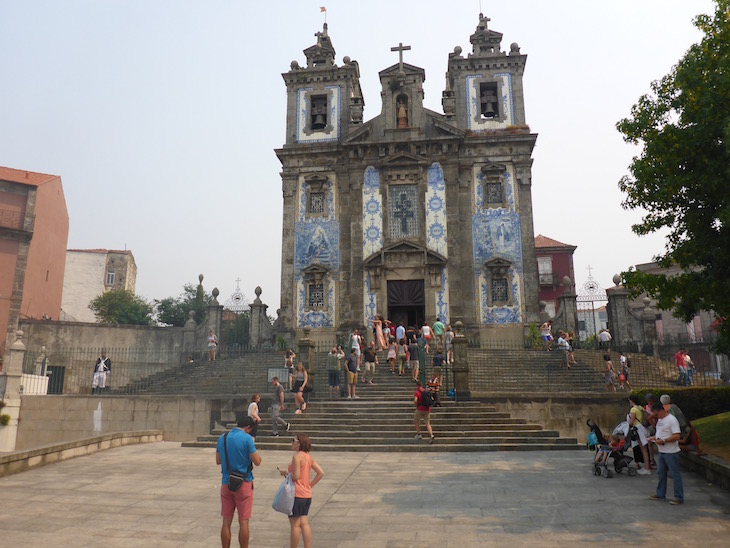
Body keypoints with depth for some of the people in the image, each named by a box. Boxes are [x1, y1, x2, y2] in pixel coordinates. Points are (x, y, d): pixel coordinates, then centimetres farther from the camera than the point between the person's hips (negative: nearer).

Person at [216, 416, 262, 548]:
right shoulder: (247, 438, -13)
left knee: (226, 522, 11)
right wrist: (255, 451, 7)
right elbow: (257, 461, -12)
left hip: (226, 483, 5)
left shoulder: (222, 438, 5)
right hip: (244, 484, -5)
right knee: (243, 522, 4)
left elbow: (218, 461, 14)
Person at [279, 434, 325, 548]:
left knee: (295, 525, 2)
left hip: (297, 495, -8)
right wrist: (310, 485, 9)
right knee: (304, 523, 11)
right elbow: (321, 473, 7)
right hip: (307, 495, 8)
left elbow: (296, 476, -19)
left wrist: (285, 472, -2)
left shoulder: (297, 456, -14)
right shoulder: (308, 457, 9)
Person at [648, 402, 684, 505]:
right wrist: (653, 438, 6)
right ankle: (660, 494, 26)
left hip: (671, 452, -9)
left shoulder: (672, 420, -16)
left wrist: (663, 441, -24)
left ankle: (679, 497, 7)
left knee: (675, 474, -1)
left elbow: (677, 436, -22)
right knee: (661, 473, 16)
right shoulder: (660, 420, 13)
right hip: (661, 452, 9)